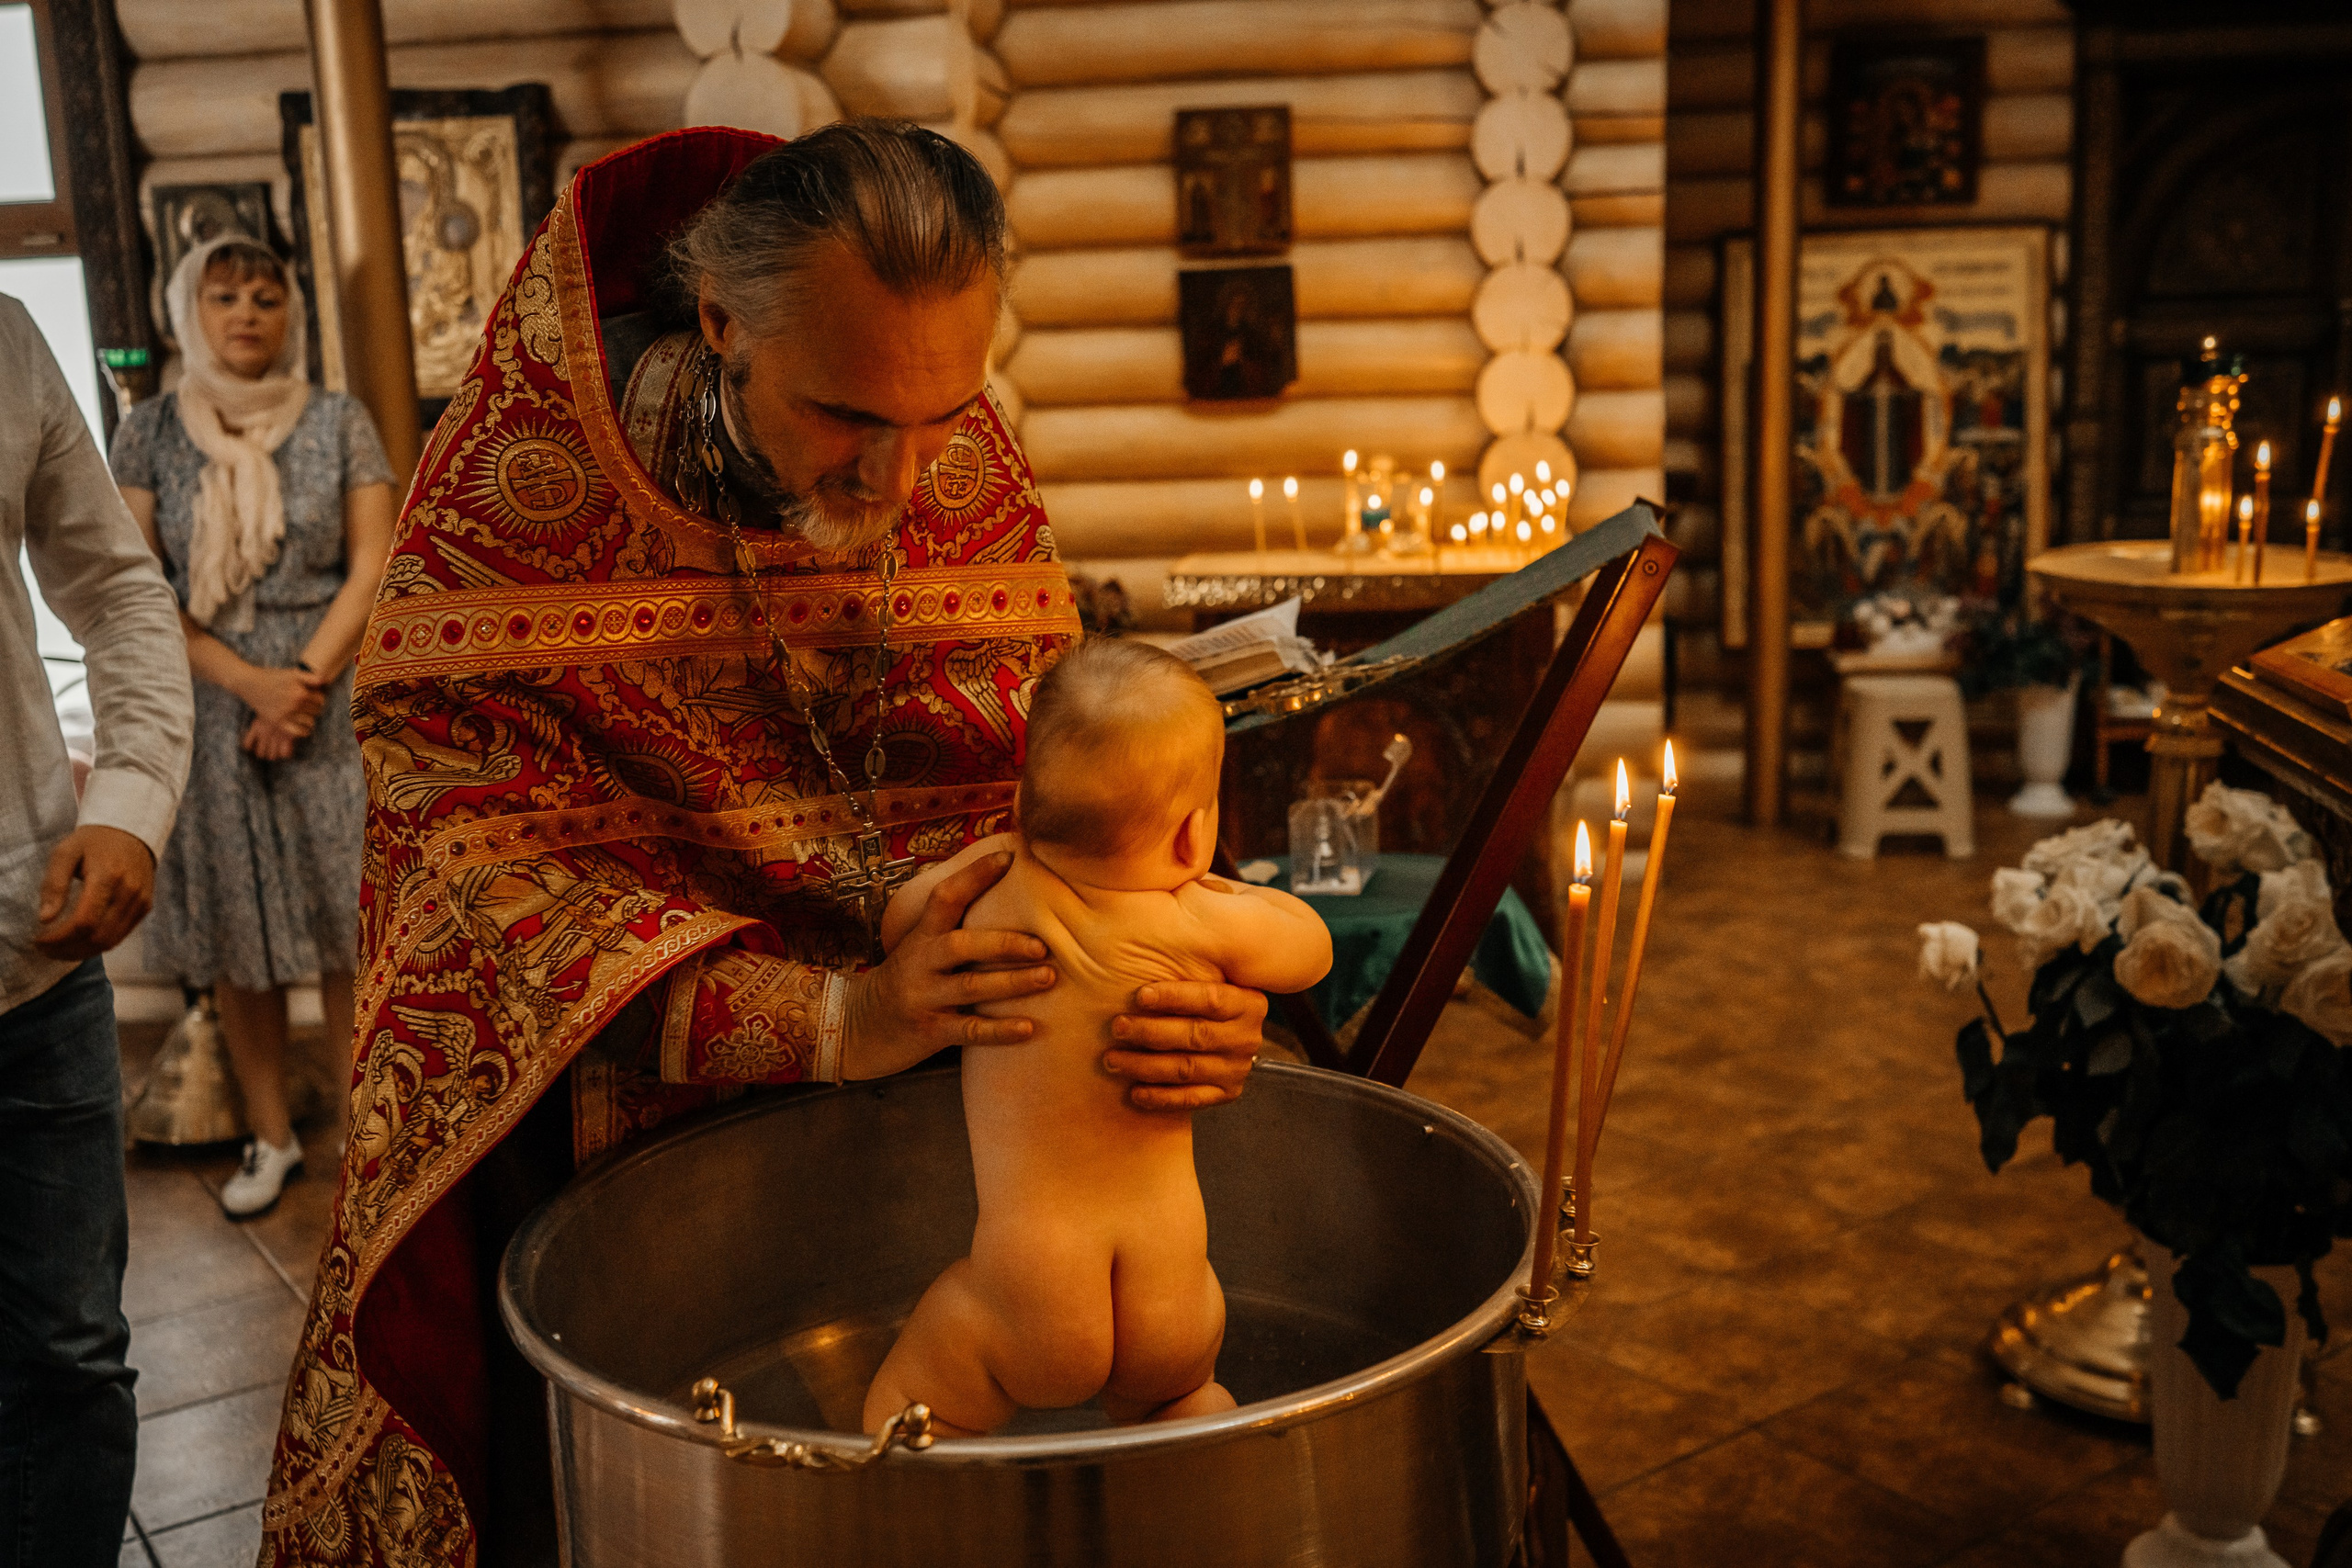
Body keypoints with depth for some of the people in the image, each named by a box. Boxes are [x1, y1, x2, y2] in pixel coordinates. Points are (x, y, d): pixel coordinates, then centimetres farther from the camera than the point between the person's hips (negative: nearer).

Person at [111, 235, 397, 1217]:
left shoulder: (339, 423, 2)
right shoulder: (149, 433, 4)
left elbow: (371, 570, -2)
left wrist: (303, 680, -13)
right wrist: (248, 681, -13)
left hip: (331, 704, -1)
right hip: (205, 711, 1)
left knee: (344, 928, 2)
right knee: (233, 937, 7)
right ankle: (270, 1137, 20)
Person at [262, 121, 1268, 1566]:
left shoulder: (968, 460, -11)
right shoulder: (525, 464, -22)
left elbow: (1048, 769, -9)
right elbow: (476, 846, -26)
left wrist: (1185, 983, -31)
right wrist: (825, 1021, -39)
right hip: (597, 1088, -2)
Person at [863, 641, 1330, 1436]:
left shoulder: (994, 880, -9)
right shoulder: (1205, 928, -12)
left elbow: (896, 923, 13)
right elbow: (1312, 947, 10)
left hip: (1030, 1285, -2)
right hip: (1171, 1286, 2)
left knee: (905, 1409, 22)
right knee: (1178, 1392, 33)